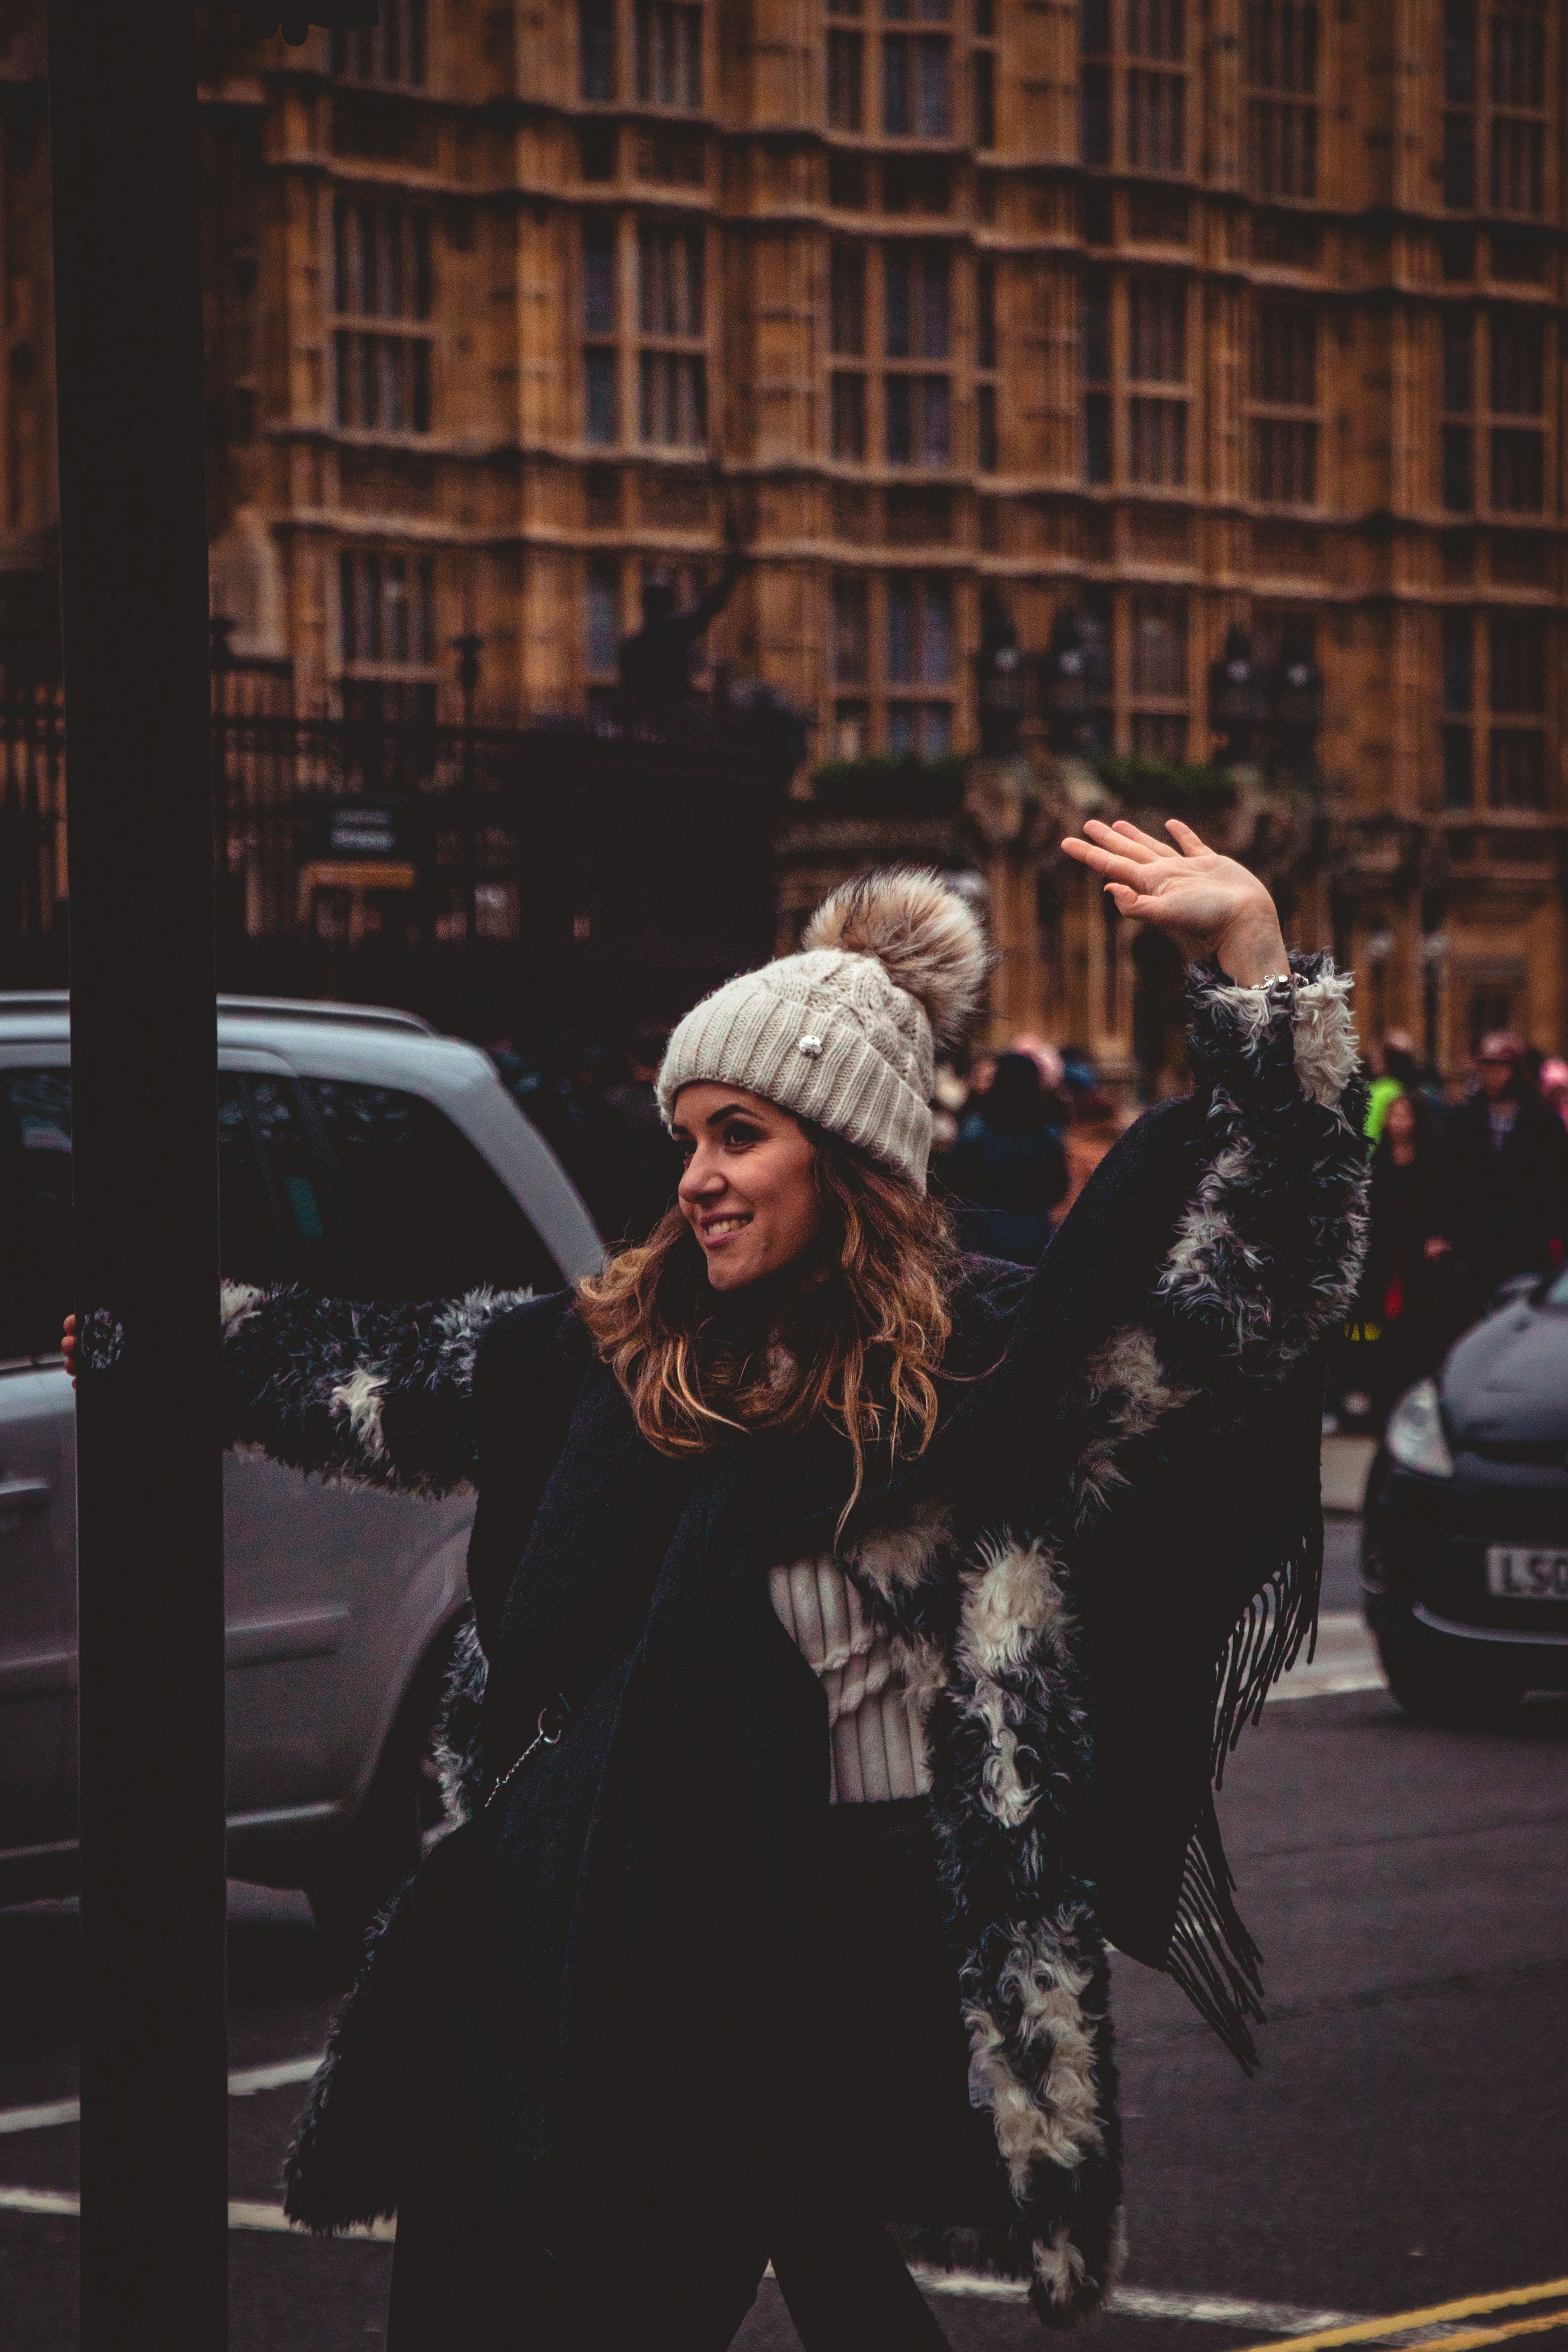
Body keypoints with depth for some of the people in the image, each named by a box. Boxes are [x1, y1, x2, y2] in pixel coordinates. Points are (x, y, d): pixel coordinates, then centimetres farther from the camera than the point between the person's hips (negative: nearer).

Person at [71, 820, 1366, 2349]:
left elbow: (1256, 1274, -17)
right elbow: (377, 1376, 26)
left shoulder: (982, 1362, -7)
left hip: (826, 1929, -6)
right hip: (573, 1921, 6)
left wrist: (1252, 960, -24)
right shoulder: (617, 1349, 9)